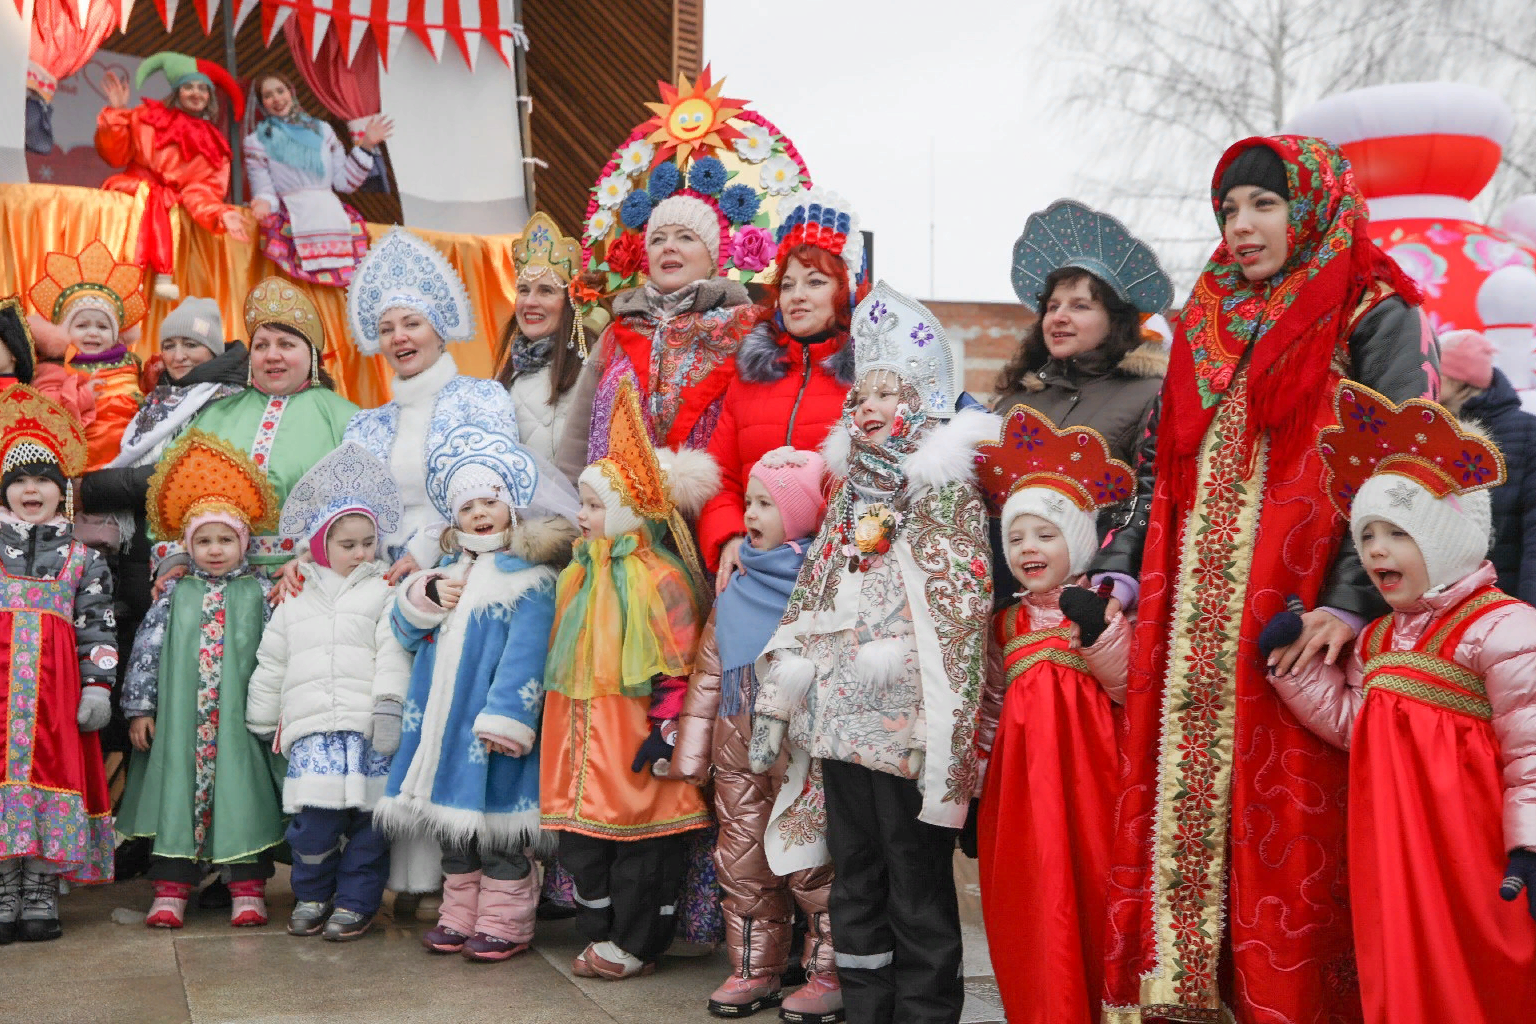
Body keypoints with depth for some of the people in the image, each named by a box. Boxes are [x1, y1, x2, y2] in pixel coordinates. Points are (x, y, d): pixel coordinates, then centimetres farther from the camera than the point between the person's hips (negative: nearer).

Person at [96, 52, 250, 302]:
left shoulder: (213, 143, 10)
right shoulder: (148, 116, 8)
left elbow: (205, 189, -2)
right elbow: (116, 155, 3)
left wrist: (221, 213, -23)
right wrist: (117, 113, -8)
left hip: (173, 201, 1)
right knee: (152, 195, -34)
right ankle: (162, 274, -46)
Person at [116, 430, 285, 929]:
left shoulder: (260, 592, 5)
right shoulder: (175, 594, 8)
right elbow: (146, 648, 7)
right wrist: (139, 707, 3)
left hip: (241, 718, -1)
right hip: (180, 718, 1)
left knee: (242, 793, -2)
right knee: (175, 790, 1)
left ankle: (247, 889, 6)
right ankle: (170, 891, 7)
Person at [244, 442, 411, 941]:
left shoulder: (385, 593, 8)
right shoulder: (295, 601, 18)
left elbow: (394, 653, -1)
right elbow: (270, 664, 23)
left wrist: (389, 707, -11)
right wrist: (261, 721, 24)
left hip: (368, 728, -2)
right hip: (310, 726, 2)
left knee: (366, 815, -3)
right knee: (313, 815, -8)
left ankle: (356, 901, 13)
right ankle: (311, 895, 15)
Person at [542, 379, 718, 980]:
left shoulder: (659, 578, -13)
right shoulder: (581, 573, 12)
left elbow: (676, 665, -15)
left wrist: (665, 730, -17)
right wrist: (556, 723, 21)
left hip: (632, 734, -8)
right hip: (582, 733, 8)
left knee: (640, 839, 2)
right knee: (582, 837, 12)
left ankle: (635, 946, 13)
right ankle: (601, 936, 24)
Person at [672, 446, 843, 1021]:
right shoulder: (735, 588, 11)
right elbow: (708, 672, 14)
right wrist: (691, 749, 12)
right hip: (738, 750, 6)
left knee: (811, 862, -2)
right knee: (743, 863, 12)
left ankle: (827, 974, 10)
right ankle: (754, 970, 24)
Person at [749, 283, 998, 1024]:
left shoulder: (946, 494, -6)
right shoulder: (850, 488, 14)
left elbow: (960, 616, -11)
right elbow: (811, 602, 16)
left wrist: (947, 739, -17)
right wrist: (773, 709, 12)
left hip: (907, 725, -6)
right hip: (840, 720, 7)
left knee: (917, 888, 2)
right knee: (854, 885, 14)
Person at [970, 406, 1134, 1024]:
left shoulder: (1097, 609, -1)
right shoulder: (1007, 621, 12)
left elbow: (1132, 691, -10)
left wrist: (1098, 636, -22)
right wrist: (976, 786, 15)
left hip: (1083, 770, -4)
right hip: (1021, 783, 4)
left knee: (1086, 890, -2)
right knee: (1029, 907, 4)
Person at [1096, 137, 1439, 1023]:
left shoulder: (1376, 319, 1)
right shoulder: (1208, 328, 20)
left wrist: (1352, 602, -19)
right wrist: (1119, 570, 10)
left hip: (1297, 620, -5)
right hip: (1192, 624, 6)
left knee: (1288, 829, -7)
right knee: (1183, 807, 2)